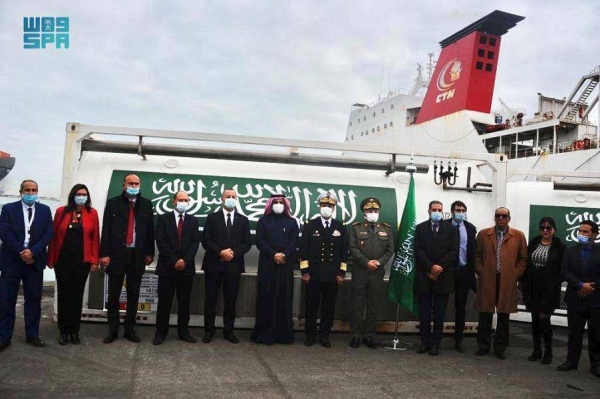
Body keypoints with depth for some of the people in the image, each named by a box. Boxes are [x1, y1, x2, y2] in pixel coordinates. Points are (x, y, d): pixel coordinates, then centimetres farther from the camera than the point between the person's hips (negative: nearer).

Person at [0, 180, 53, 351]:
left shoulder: (45, 210, 7)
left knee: (34, 300, 7)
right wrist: (21, 252, -14)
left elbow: (48, 234, -1)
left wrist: (33, 251, -14)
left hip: (34, 261, 2)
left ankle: (32, 335, 17)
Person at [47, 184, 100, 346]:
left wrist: (94, 260, -5)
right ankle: (63, 331, 16)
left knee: (77, 295, 7)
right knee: (64, 295, 6)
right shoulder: (61, 211, 2)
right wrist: (51, 259, -1)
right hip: (63, 260, 0)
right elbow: (54, 236, 2)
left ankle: (74, 331, 16)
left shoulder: (92, 213, 1)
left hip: (82, 261, 0)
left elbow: (95, 238, 0)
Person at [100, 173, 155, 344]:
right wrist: (104, 253, -9)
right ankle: (113, 329, 16)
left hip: (137, 255, 1)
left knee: (134, 294, 7)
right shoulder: (113, 203, 2)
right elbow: (106, 230, -2)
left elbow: (150, 230, 7)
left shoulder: (146, 204, 6)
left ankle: (129, 329, 17)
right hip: (117, 254, -1)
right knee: (114, 294, 6)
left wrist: (149, 253, 3)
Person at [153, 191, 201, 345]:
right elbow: (161, 241, -5)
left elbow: (195, 243, 2)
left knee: (184, 301, 7)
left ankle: (183, 331, 15)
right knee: (164, 301, 2)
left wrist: (185, 260, -12)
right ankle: (161, 331, 11)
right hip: (167, 266, -2)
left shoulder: (193, 221, 10)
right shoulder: (163, 218, 3)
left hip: (187, 267, 2)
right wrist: (174, 261, -12)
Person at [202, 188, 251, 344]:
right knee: (210, 299, 4)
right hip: (214, 264, -1)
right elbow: (206, 241, -3)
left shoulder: (243, 220, 10)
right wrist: (221, 252, -16)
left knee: (231, 300, 6)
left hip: (234, 265, 1)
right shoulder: (212, 218, 5)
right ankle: (209, 330, 15)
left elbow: (247, 243, 4)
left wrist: (234, 252, -12)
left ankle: (229, 331, 17)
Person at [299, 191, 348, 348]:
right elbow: (304, 249, -1)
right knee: (312, 305, 5)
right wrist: (304, 271, -6)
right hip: (313, 274, -1)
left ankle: (324, 335, 18)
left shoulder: (340, 227, 8)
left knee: (329, 306, 6)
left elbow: (344, 252, 8)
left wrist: (341, 273, 2)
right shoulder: (310, 225, 2)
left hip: (333, 275, 2)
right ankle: (310, 335, 17)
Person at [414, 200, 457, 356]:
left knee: (439, 313, 5)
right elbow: (418, 250, -3)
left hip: (443, 276, 0)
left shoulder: (450, 229, 6)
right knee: (424, 312, 5)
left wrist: (440, 268, -11)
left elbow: (453, 252, -1)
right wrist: (431, 266, -14)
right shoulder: (420, 228, 6)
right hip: (424, 275, 0)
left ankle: (435, 344, 12)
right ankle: (425, 342, 13)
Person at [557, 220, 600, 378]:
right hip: (575, 299, 2)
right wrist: (580, 285, -15)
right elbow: (565, 272, -2)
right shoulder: (570, 251, 7)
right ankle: (572, 361, 17)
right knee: (574, 333, 8)